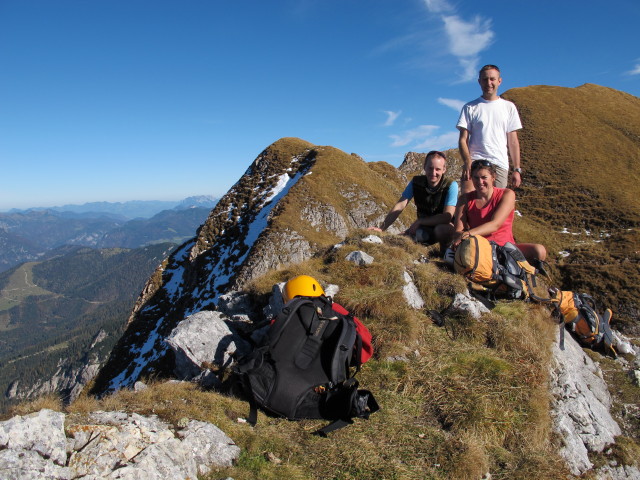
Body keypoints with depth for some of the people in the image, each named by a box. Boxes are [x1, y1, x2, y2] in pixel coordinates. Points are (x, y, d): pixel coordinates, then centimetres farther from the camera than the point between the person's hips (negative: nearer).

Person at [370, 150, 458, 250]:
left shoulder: (451, 186, -20)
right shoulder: (416, 182, -10)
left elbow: (447, 216, -27)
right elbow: (399, 206, -15)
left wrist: (419, 222, -27)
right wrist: (381, 229, -25)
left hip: (445, 227, -2)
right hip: (426, 229, 2)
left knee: (443, 229, -38)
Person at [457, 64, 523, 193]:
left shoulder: (509, 107, 14)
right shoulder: (470, 108, 9)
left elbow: (513, 141, 13)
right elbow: (463, 139, 1)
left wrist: (517, 169, 6)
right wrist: (468, 162, -17)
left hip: (500, 164, 2)